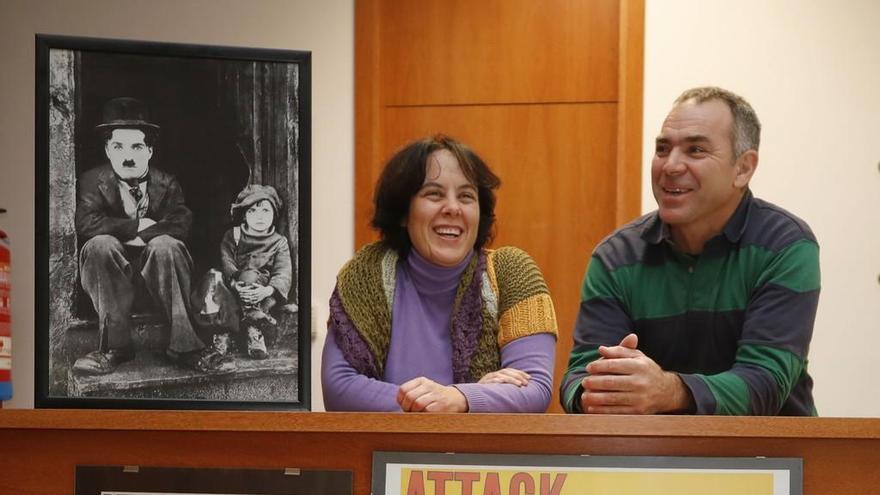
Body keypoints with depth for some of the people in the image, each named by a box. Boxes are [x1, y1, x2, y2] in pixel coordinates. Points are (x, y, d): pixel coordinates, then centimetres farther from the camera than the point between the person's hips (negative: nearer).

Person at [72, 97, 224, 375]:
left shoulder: (166, 184, 5)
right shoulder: (93, 182, 2)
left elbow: (181, 226, -12)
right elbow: (86, 224, -17)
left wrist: (142, 237, -20)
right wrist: (137, 226, -16)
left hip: (154, 269, 0)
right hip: (111, 271, 0)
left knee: (165, 245, -31)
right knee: (101, 244, -32)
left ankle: (183, 344, -32)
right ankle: (116, 345, -29)